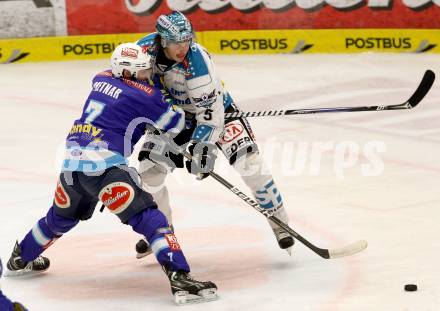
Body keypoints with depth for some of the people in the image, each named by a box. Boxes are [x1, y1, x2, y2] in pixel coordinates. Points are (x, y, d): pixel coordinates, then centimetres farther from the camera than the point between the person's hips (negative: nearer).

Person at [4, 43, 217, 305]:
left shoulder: (102, 79, 16)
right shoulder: (146, 95, -3)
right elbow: (176, 124, 9)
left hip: (72, 159, 8)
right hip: (104, 165, -8)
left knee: (62, 216, 31)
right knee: (148, 218, -11)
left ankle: (21, 259, 50)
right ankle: (179, 278, -24)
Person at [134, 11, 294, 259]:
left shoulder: (197, 61, -35)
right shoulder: (147, 47, -21)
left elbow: (211, 110, -33)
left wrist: (202, 145, -39)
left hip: (215, 107, -4)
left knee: (248, 161, -20)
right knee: (150, 169, -7)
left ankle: (280, 224, -7)